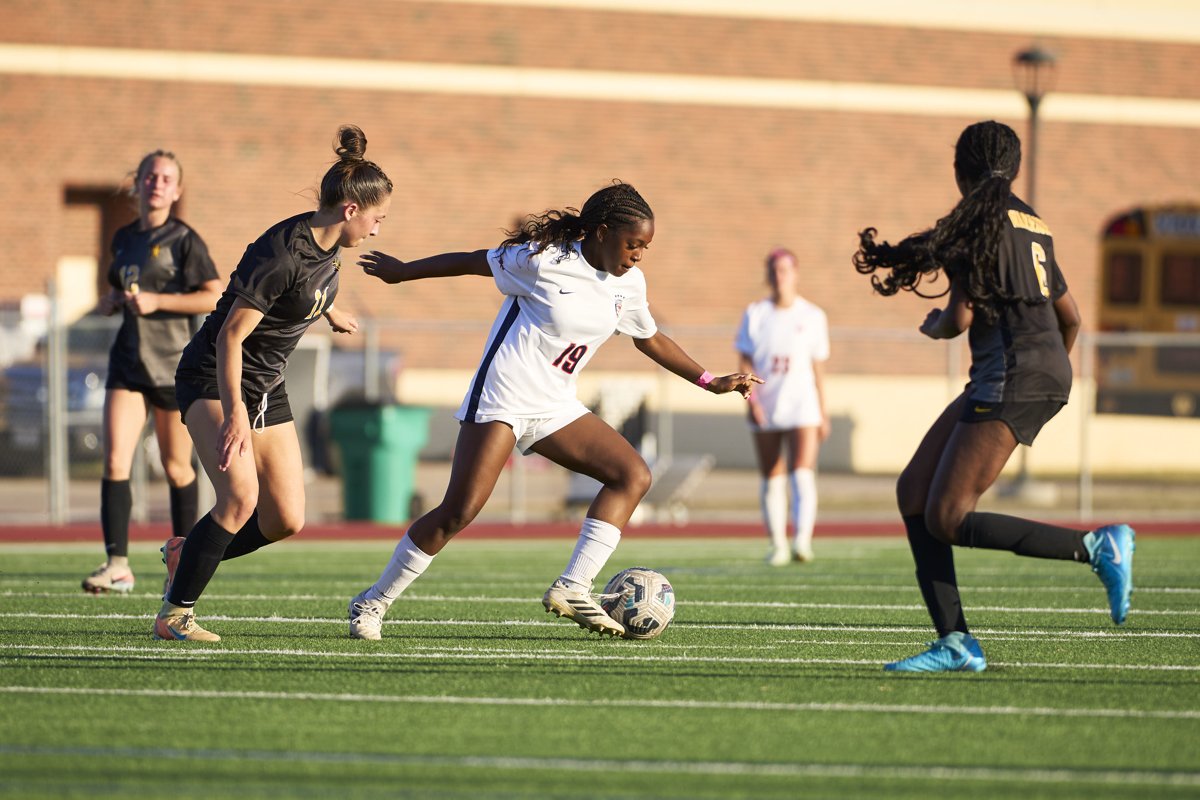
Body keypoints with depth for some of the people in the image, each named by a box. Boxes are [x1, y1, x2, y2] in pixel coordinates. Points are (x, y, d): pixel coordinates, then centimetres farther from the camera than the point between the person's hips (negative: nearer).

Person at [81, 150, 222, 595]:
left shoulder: (183, 240, -7)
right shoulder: (124, 238, 11)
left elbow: (216, 297, -14)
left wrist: (156, 301, -20)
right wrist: (113, 301, 4)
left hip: (174, 365, -4)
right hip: (128, 362, 4)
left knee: (176, 467, 8)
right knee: (115, 461, -12)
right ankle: (117, 564, -15)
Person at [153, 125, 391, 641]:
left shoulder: (328, 244, -1)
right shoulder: (282, 254, -26)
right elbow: (231, 336, -27)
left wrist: (332, 314, 44)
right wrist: (234, 416, -33)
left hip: (267, 385, 9)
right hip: (214, 379, -8)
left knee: (287, 520, -1)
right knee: (240, 494, -26)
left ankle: (186, 555, 23)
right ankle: (174, 615, -14)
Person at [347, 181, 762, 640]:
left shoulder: (629, 284, 5)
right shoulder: (544, 261, -14)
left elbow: (650, 340, 22)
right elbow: (474, 262, -1)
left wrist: (710, 382, 19)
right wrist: (401, 272, 9)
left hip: (554, 407, 7)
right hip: (502, 398, -7)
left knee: (633, 474, -8)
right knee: (459, 512, -15)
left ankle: (571, 589, -11)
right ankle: (373, 603, -3)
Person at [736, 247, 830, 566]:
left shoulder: (812, 316, 6)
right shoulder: (755, 314, 6)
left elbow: (818, 368, 9)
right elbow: (745, 361, 3)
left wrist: (823, 413, 10)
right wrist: (750, 397, -12)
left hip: (802, 406, -2)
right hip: (765, 408, 2)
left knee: (802, 474, -17)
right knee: (771, 479, 6)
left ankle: (803, 539, -28)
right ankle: (778, 544, 14)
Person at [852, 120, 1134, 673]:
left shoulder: (981, 214, -6)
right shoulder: (1031, 223, 19)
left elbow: (959, 319, -12)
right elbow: (1070, 317, 27)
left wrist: (932, 326, 12)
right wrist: (1054, 368, 46)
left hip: (1013, 374, -9)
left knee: (948, 520, -12)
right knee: (913, 492, 7)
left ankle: (1097, 547, -15)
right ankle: (955, 643, 1)